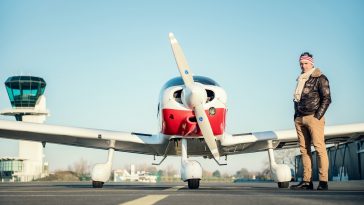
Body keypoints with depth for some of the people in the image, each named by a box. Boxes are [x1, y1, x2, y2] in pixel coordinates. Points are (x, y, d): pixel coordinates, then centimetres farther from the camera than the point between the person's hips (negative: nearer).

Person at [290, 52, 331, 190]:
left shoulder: (320, 78, 0)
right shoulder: (300, 80, 20)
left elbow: (327, 99, -6)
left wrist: (318, 116, -12)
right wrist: (296, 116, 13)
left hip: (313, 117, -6)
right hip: (300, 119, 7)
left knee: (319, 148, -9)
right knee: (304, 149, 3)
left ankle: (323, 181, -10)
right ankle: (307, 181, 4)